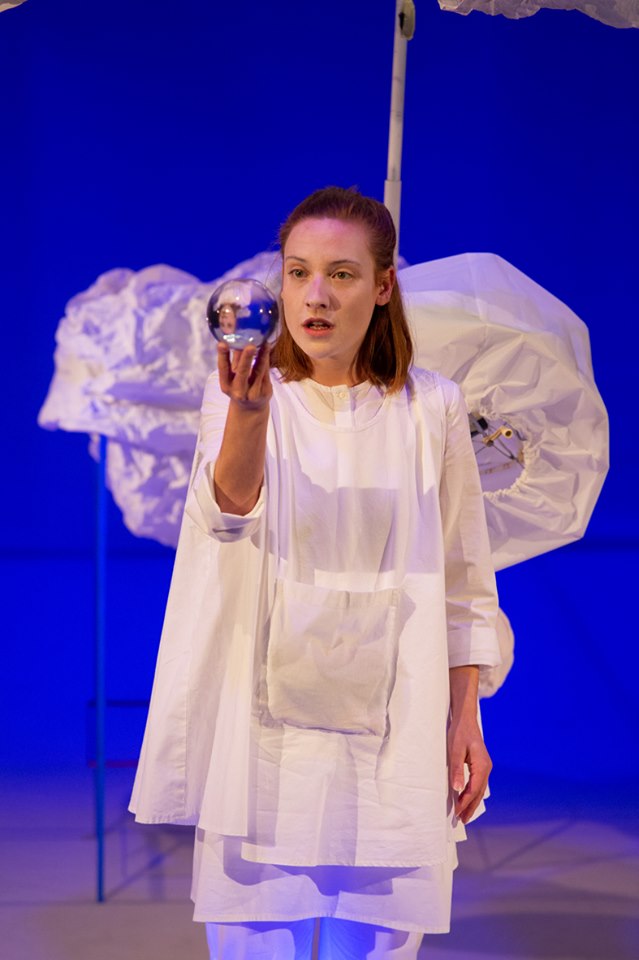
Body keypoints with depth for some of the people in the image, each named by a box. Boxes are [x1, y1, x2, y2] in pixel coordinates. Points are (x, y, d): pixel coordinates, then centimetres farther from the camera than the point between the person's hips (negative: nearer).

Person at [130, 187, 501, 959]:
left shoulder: (431, 409, 4)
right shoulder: (244, 392, 0)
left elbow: (464, 582, 9)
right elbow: (229, 509, -21)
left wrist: (464, 719, 4)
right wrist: (248, 412, -40)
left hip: (392, 747, 1)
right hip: (262, 737, -1)